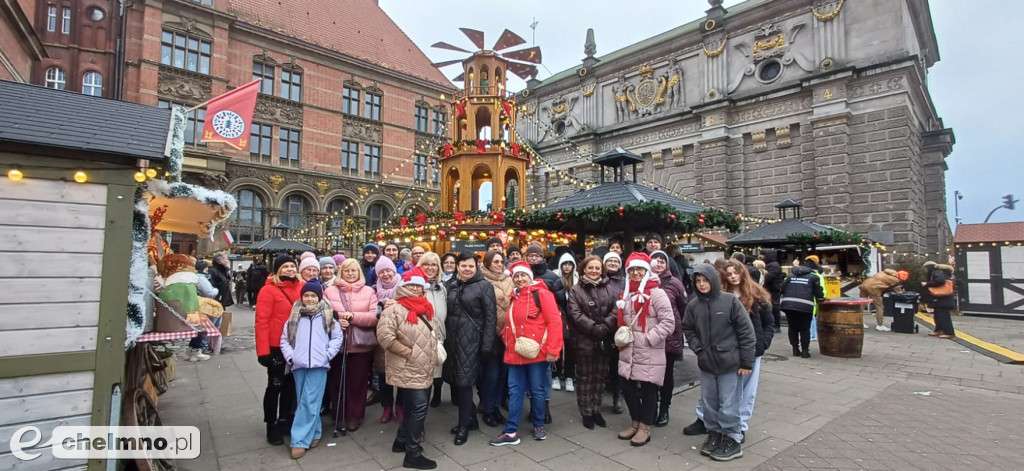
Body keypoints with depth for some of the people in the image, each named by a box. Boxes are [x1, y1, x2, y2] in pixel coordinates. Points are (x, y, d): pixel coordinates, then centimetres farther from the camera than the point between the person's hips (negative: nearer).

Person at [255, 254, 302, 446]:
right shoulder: (269, 290, -12)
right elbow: (262, 321, -14)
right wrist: (263, 350, -18)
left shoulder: (302, 288, 2)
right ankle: (272, 427, 24)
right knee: (275, 386, 8)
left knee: (291, 385, 17)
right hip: (277, 347, -5)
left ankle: (286, 421, 34)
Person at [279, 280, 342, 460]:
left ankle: (300, 441, 1)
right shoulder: (294, 317, 9)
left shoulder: (327, 316, 4)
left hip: (319, 365, -3)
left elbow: (337, 337, 6)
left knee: (309, 402, -6)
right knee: (303, 402, 9)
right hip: (299, 365, 3)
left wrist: (327, 354, -4)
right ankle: (314, 434, 23)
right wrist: (290, 357, -1)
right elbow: (284, 339, 12)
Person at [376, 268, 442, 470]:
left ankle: (402, 441, 35)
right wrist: (408, 353, -18)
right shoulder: (395, 310, -12)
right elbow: (385, 336, -23)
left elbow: (436, 333, 25)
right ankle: (413, 455, 4)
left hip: (424, 370, 8)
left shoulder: (425, 309, 14)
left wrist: (434, 351, 10)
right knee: (419, 408, -9)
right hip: (408, 370, -8)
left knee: (415, 408, 16)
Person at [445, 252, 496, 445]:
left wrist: (487, 344, -15)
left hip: (471, 339, -6)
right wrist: (445, 336, 12)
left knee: (464, 380, -4)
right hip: (453, 338, 7)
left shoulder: (484, 286, -6)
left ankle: (464, 425, 13)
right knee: (455, 379, 10)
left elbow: (490, 317, -10)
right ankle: (471, 418, 28)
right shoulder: (453, 286, 13)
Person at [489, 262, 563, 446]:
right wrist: (506, 339, 7)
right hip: (515, 353, 6)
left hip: (537, 353, -6)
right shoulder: (514, 297, 13)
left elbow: (555, 322, -14)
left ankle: (539, 425, 29)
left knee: (537, 390, 8)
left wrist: (552, 349, -17)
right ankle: (511, 432, 16)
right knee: (515, 391, 8)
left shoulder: (541, 294, -9)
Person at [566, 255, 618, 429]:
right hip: (584, 340, -2)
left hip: (604, 340, 3)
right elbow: (575, 314, -10)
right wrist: (593, 327, -18)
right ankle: (586, 412, 18)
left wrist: (604, 328, -17)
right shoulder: (575, 290, -1)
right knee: (585, 377, 6)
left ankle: (596, 410, 28)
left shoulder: (610, 290, 6)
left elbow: (615, 312, -4)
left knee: (600, 376, 13)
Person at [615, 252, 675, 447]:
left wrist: (649, 338, -17)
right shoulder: (626, 294, 13)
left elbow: (668, 322, -14)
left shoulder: (657, 293, -10)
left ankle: (645, 428, 20)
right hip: (629, 351, 7)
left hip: (650, 353, -7)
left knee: (647, 390, 4)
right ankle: (635, 423, 31)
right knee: (628, 389, 12)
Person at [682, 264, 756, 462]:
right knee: (708, 403, 14)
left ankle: (732, 440, 20)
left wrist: (746, 362, -8)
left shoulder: (730, 300, -11)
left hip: (729, 362, -4)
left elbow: (746, 331, -8)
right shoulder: (693, 305, 0)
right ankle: (714, 434, 31)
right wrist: (698, 349, 0)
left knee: (728, 404, 3)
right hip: (706, 363, 4)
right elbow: (688, 329, 14)